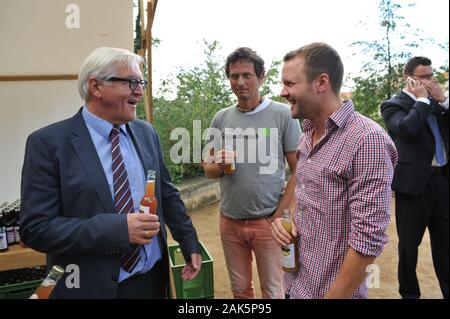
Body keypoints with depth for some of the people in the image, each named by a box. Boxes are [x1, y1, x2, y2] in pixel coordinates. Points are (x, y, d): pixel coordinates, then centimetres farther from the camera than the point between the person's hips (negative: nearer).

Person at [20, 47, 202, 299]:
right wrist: (118, 228, -24)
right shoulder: (48, 143, -12)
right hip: (92, 287, -4)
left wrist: (190, 245, 9)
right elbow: (35, 228, -15)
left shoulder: (147, 133, 2)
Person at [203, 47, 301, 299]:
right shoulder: (221, 118, 4)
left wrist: (279, 215, -12)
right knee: (240, 289, 19)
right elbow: (209, 170, 10)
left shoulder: (283, 115, -6)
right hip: (230, 221, 3)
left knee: (273, 291, 11)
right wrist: (219, 166, -13)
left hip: (267, 221, -3)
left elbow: (298, 170, -5)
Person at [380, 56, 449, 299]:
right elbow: (407, 128, -26)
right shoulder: (393, 104, -6)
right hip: (414, 182, -5)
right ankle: (409, 292, 28)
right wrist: (422, 99, -12)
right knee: (409, 244, 9)